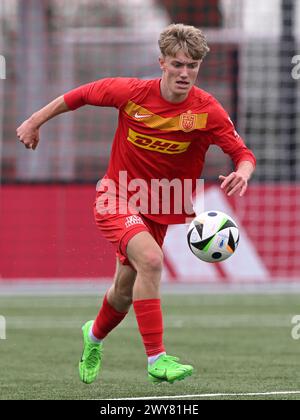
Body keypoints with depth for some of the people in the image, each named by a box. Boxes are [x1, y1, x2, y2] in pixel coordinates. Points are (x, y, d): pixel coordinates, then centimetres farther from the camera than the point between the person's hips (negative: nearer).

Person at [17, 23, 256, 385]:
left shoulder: (206, 111, -15)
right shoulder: (132, 92, -16)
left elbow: (243, 154, -19)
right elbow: (80, 95, 0)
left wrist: (242, 173, -42)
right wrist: (35, 122, 8)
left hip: (159, 210, 3)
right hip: (117, 198, -3)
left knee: (125, 294, 15)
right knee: (151, 259, -31)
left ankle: (95, 335, 51)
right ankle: (156, 359, -28)